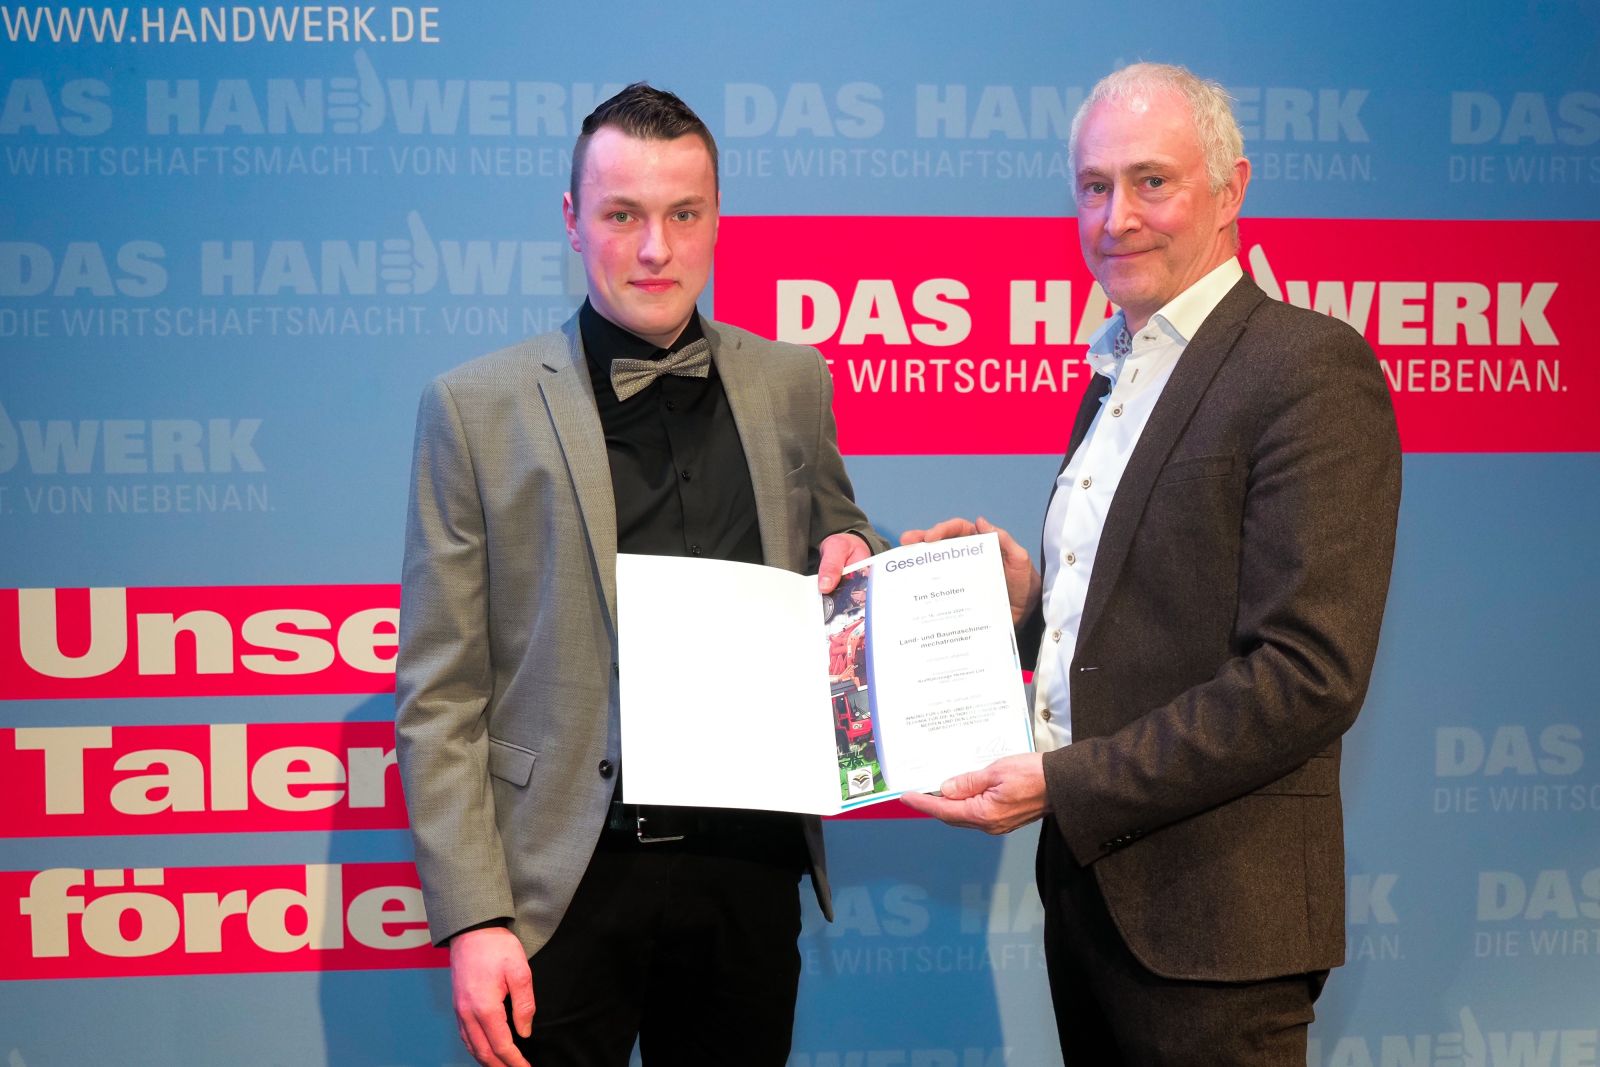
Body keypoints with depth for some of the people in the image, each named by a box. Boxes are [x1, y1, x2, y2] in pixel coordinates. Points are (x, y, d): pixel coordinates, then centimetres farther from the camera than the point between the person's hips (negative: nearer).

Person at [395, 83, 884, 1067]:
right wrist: (473, 918, -12)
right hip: (564, 884, -3)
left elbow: (835, 538, 21)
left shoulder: (792, 383, 6)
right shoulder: (477, 408, -3)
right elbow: (439, 695, -5)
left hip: (750, 871, 3)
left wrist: (854, 554, -3)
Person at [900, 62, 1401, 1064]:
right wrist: (1032, 595, 0)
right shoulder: (1118, 373, 14)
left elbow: (1308, 677, -21)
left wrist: (1065, 784, -21)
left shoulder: (1313, 368, -14)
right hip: (1088, 875, 8)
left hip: (1210, 908, -8)